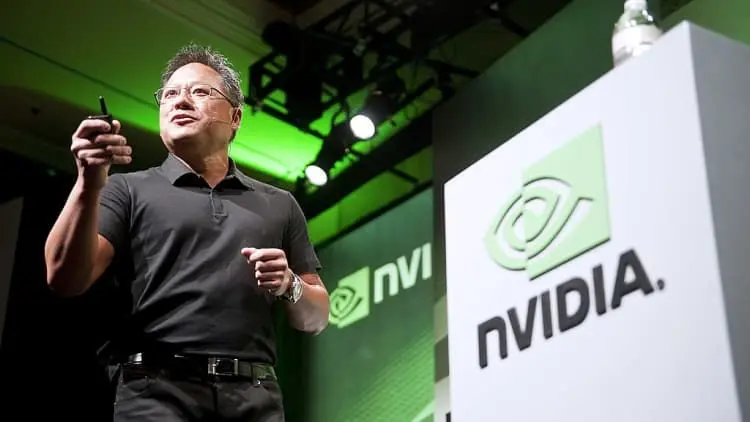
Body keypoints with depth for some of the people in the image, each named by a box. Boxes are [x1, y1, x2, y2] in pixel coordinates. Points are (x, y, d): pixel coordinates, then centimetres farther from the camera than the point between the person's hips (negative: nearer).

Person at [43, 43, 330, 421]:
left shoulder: (279, 205, 18)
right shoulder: (129, 190, 12)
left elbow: (316, 318, 19)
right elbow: (66, 279, -3)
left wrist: (289, 286, -3)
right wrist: (89, 185, -15)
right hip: (157, 391, -2)